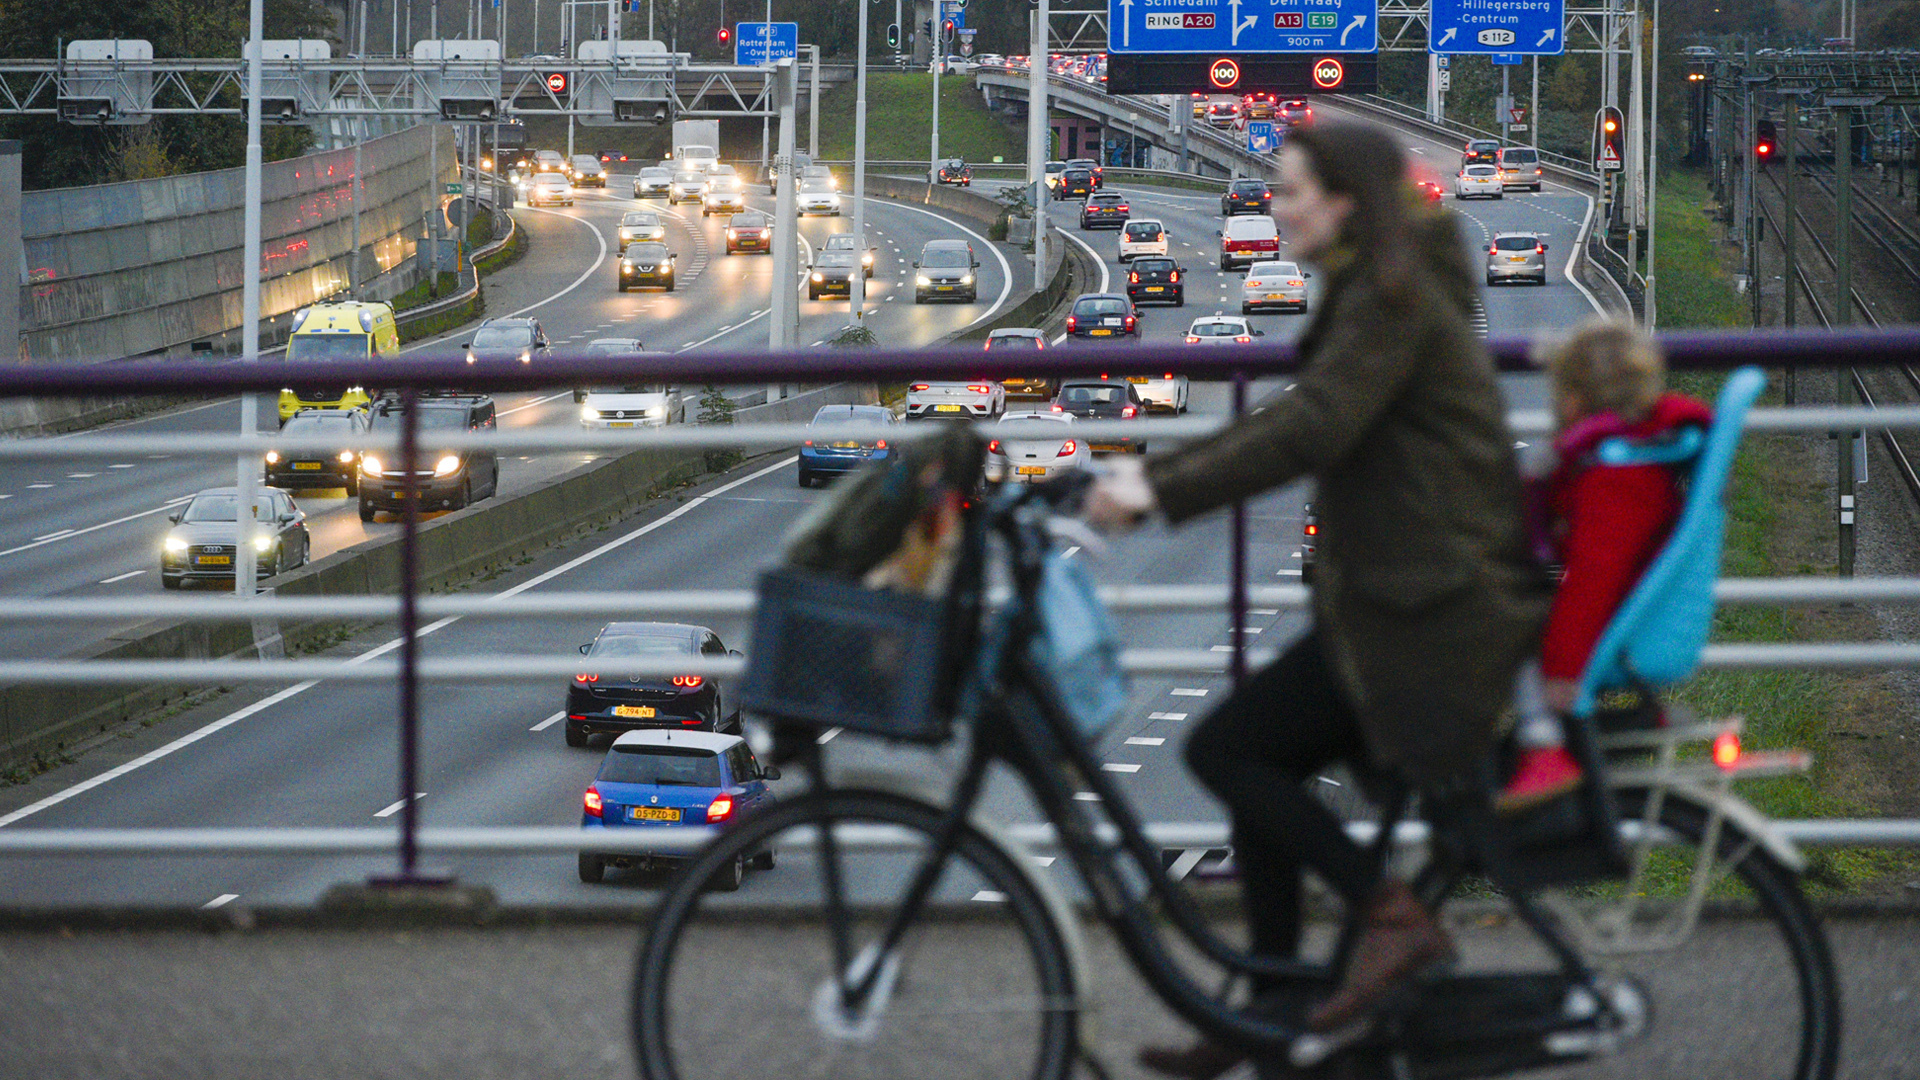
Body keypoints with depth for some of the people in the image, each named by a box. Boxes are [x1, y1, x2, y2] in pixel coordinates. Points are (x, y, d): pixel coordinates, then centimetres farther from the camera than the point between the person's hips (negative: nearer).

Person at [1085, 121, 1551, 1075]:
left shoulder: (1392, 301, -14)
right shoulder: (1383, 294, 18)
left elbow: (1312, 433, -24)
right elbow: (1297, 419, 23)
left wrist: (1162, 494, -23)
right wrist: (1155, 472, 18)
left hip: (1430, 610, -10)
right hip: (1413, 595, 10)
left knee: (1225, 749, -10)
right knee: (1255, 762, 11)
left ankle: (1392, 916, -8)